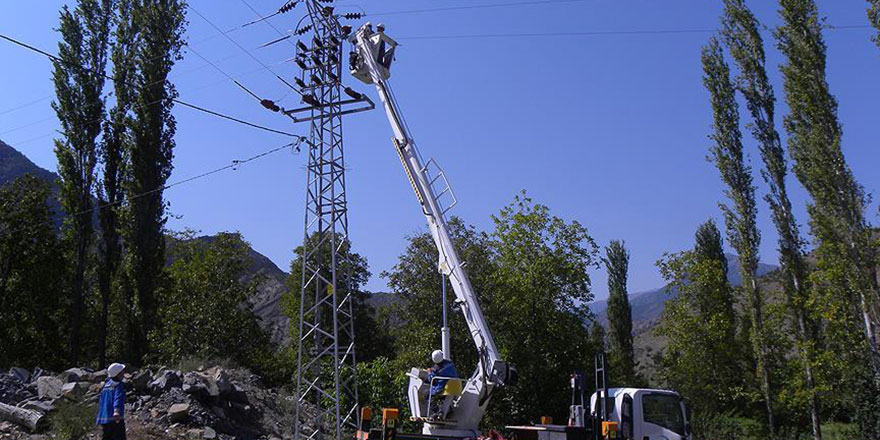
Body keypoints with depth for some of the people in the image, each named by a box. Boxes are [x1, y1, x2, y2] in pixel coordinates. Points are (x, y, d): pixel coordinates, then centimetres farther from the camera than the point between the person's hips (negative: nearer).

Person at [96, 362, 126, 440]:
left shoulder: (106, 385, 15)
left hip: (104, 420, 8)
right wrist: (116, 411, -39)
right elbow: (118, 398, -24)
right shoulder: (119, 385, -7)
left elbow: (101, 401, 24)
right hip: (115, 419, -8)